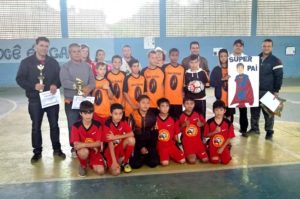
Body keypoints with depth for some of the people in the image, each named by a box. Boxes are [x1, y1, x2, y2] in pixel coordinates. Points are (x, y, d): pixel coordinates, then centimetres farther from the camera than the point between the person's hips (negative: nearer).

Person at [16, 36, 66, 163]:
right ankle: (37, 152, 19)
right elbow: (20, 79, -4)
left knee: (54, 125, 9)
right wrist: (33, 86, -19)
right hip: (35, 100, -1)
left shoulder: (53, 62, 7)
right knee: (36, 126, 6)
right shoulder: (26, 62, 0)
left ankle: (57, 149, 22)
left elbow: (60, 77, 8)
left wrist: (56, 85, -15)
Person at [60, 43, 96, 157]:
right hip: (71, 101, -3)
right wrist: (79, 87, -24)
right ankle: (74, 148, 14)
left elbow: (92, 81, 2)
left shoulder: (87, 66, 11)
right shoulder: (65, 67, 0)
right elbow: (64, 82, -15)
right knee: (73, 125, 3)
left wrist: (88, 88, -20)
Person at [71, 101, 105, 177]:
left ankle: (91, 163, 17)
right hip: (83, 151, -1)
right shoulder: (76, 126, -14)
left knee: (100, 171, -18)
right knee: (84, 151, -38)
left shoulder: (97, 125, -10)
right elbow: (76, 146, -18)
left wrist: (82, 144, -23)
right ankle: (83, 166, -2)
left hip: (95, 151, 2)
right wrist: (92, 145, -21)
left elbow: (98, 143, -12)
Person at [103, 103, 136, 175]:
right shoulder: (107, 126, -20)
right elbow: (110, 144, -22)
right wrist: (114, 161, -26)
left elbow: (131, 134, -20)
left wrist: (116, 137, -27)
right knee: (116, 172, -24)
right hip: (111, 150, -4)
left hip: (121, 147, 4)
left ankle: (125, 162, -5)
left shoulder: (123, 122, -7)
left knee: (131, 139, -27)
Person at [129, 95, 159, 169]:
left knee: (154, 163, -15)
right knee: (135, 164, -20)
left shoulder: (152, 116, -1)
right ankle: (141, 157, 14)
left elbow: (154, 134, 3)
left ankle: (146, 157, 17)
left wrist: (149, 148, -7)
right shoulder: (133, 116, -9)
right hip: (137, 144, -2)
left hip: (149, 144, 2)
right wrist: (140, 148, -11)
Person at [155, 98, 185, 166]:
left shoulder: (171, 120, 1)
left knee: (182, 160, -8)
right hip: (161, 146, -3)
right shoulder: (155, 120, -8)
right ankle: (160, 156, 10)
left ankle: (171, 156, 19)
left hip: (171, 145, 3)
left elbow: (176, 134, 10)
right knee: (165, 163, -24)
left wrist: (173, 142, 1)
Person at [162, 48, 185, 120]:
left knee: (178, 118, 7)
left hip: (179, 99, 2)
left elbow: (184, 83, 11)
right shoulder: (165, 67, -1)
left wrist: (183, 94, 5)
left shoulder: (183, 68, 5)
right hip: (167, 99, -1)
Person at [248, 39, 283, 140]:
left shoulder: (276, 61, -6)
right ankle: (254, 128, 25)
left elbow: (279, 77, -9)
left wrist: (276, 91, -14)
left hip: (268, 92, -5)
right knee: (254, 111, 11)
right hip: (255, 91, 5)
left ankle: (269, 132, 13)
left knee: (268, 113, 3)